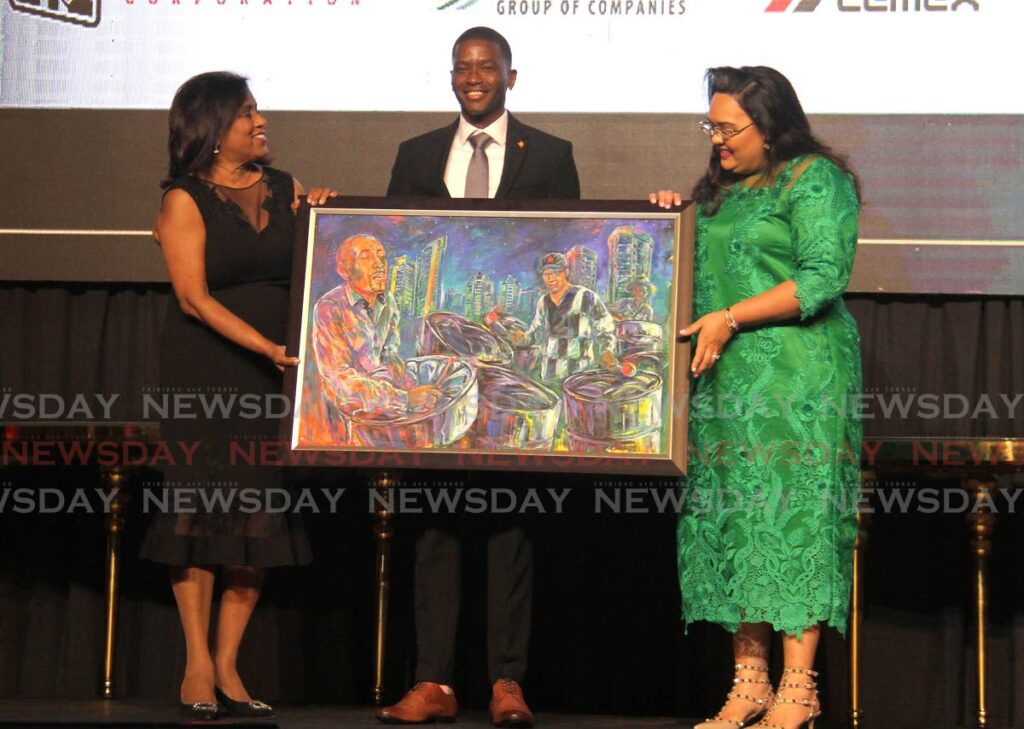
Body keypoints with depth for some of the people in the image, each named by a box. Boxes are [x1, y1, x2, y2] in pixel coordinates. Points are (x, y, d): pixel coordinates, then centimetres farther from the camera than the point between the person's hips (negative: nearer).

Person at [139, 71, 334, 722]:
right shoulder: (185, 201, -2)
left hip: (276, 373, 4)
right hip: (204, 371, -4)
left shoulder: (283, 189, 12)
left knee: (262, 516, -1)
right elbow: (194, 298, -10)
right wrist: (267, 346, -19)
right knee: (201, 507, -5)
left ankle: (227, 666, 4)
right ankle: (197, 665, 0)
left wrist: (319, 219, -4)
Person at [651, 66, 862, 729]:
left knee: (793, 517, -9)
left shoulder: (816, 180, -4)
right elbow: (699, 272, 30)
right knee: (730, 521, 3)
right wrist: (676, 216, 12)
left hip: (798, 380, -7)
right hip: (725, 381, 7)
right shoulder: (720, 189, 20)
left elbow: (823, 279, -13)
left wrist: (730, 319, -15)